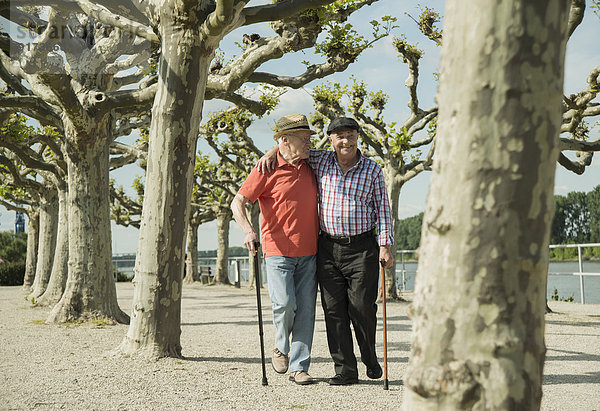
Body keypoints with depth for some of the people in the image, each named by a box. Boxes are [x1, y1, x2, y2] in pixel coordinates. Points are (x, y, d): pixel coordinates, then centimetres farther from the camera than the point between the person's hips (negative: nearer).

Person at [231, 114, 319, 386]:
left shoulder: (309, 167, 12)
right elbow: (237, 203, -6)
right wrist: (248, 230, -23)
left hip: (309, 252, 5)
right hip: (278, 251, -5)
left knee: (305, 309, 1)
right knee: (285, 304, -15)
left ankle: (299, 367, 7)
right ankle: (281, 348, 15)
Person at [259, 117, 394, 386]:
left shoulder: (372, 170, 3)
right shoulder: (320, 161, 7)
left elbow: (383, 210, 3)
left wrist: (385, 246, -5)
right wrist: (272, 152, -1)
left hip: (362, 248, -2)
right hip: (328, 249, 2)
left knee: (362, 308, -5)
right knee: (334, 310, 0)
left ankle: (370, 358, 21)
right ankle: (345, 370, 7)